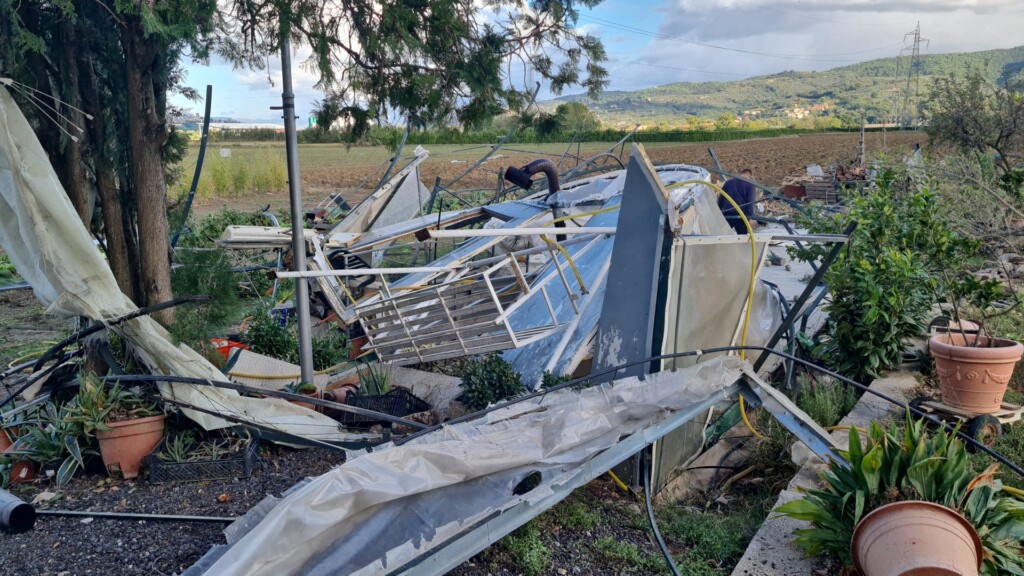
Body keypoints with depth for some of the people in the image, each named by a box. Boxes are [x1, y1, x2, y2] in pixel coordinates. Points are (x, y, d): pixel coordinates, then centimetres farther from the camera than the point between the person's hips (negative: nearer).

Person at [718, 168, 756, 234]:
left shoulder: (728, 182, 15)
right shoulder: (749, 184, 1)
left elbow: (720, 199, 16)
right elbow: (750, 202, -8)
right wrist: (750, 218, -9)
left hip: (726, 215, 3)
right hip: (740, 215, -3)